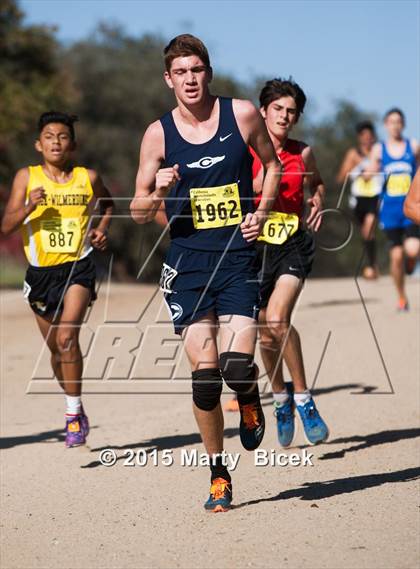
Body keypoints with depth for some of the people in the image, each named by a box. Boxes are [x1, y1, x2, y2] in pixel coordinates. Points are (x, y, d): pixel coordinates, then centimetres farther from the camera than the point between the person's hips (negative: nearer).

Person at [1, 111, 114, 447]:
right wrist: (28, 208, -23)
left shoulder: (88, 178, 0)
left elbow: (108, 203, 23)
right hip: (41, 271, 2)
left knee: (67, 337, -21)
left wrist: (102, 228, 6)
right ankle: (75, 409, 35)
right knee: (55, 347, 14)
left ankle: (74, 413, -12)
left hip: (78, 268, -2)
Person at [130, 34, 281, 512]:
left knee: (237, 366, -15)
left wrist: (261, 212, 2)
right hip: (188, 261, 0)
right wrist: (159, 192, -17)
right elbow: (138, 212, 5)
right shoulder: (158, 134, 0)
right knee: (204, 372, -5)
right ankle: (218, 474, 12)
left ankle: (250, 397, 24)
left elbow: (271, 163, 17)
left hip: (238, 257, 0)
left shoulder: (242, 114, 0)